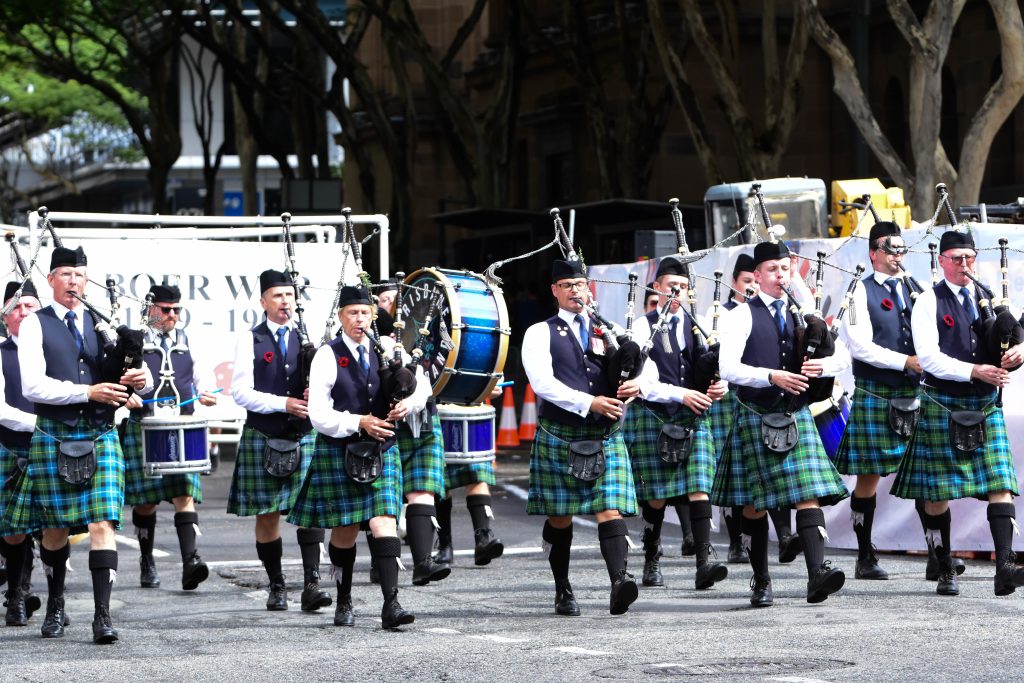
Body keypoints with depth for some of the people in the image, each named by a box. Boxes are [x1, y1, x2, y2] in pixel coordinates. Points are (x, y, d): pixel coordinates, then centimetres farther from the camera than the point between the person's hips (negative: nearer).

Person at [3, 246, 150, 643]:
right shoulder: (35, 326, 1)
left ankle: (103, 616, -13)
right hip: (53, 437, -1)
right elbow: (33, 386, -11)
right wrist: (88, 392, -18)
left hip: (101, 437, 2)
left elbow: (141, 377, 10)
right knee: (55, 527, 8)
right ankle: (55, 607, 27)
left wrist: (140, 380, -15)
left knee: (102, 524, -10)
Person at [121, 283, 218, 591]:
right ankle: (147, 563, 20)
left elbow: (197, 379, 24)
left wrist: (205, 395, 3)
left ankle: (190, 562, -22)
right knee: (146, 499, 6)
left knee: (184, 494, -11)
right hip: (144, 427, -2)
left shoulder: (186, 342, 14)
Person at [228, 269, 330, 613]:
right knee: (267, 514, 4)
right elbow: (240, 391, -6)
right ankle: (277, 587, 15)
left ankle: (311, 585, -17)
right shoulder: (250, 340, 2)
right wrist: (284, 404, -17)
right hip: (263, 439, -1)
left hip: (305, 436, 1)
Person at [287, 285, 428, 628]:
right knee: (344, 532, 7)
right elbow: (319, 416, -9)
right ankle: (343, 603, 25)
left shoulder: (386, 350, 5)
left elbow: (421, 383, 15)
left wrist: (408, 402, -7)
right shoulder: (328, 356, -5)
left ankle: (391, 604, -17)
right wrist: (359, 423, -18)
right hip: (339, 453, -2)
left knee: (384, 524, -11)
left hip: (382, 451, 2)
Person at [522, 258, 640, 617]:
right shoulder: (540, 334, 2)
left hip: (606, 436, 2)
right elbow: (542, 382, -12)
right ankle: (563, 590, 21)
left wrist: (635, 383, -13)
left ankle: (619, 582, -29)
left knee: (610, 509, -14)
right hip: (559, 436, -2)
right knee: (559, 517, 7)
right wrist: (589, 403, -21)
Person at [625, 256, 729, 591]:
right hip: (653, 418, -3)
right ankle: (651, 563, 20)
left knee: (698, 488, -11)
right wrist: (682, 394, -21)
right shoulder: (643, 326, -1)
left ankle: (704, 564, -20)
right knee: (656, 495, 5)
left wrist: (718, 387, -10)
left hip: (693, 417, 3)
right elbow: (646, 382, -9)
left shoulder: (695, 326, 11)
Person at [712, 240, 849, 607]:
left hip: (796, 416, 3)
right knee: (755, 502, 4)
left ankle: (818, 571, -22)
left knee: (809, 494, -12)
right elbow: (728, 369, -13)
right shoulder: (742, 316, -1)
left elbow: (843, 356, 12)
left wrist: (822, 366, -10)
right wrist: (772, 377, -23)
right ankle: (761, 580, 15)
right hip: (755, 417, -3)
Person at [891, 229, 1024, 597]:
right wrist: (975, 370, -26)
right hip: (942, 407, -4)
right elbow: (929, 357, -15)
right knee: (936, 493, 2)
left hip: (986, 406, 4)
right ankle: (945, 572, 14)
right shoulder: (928, 303, -4)